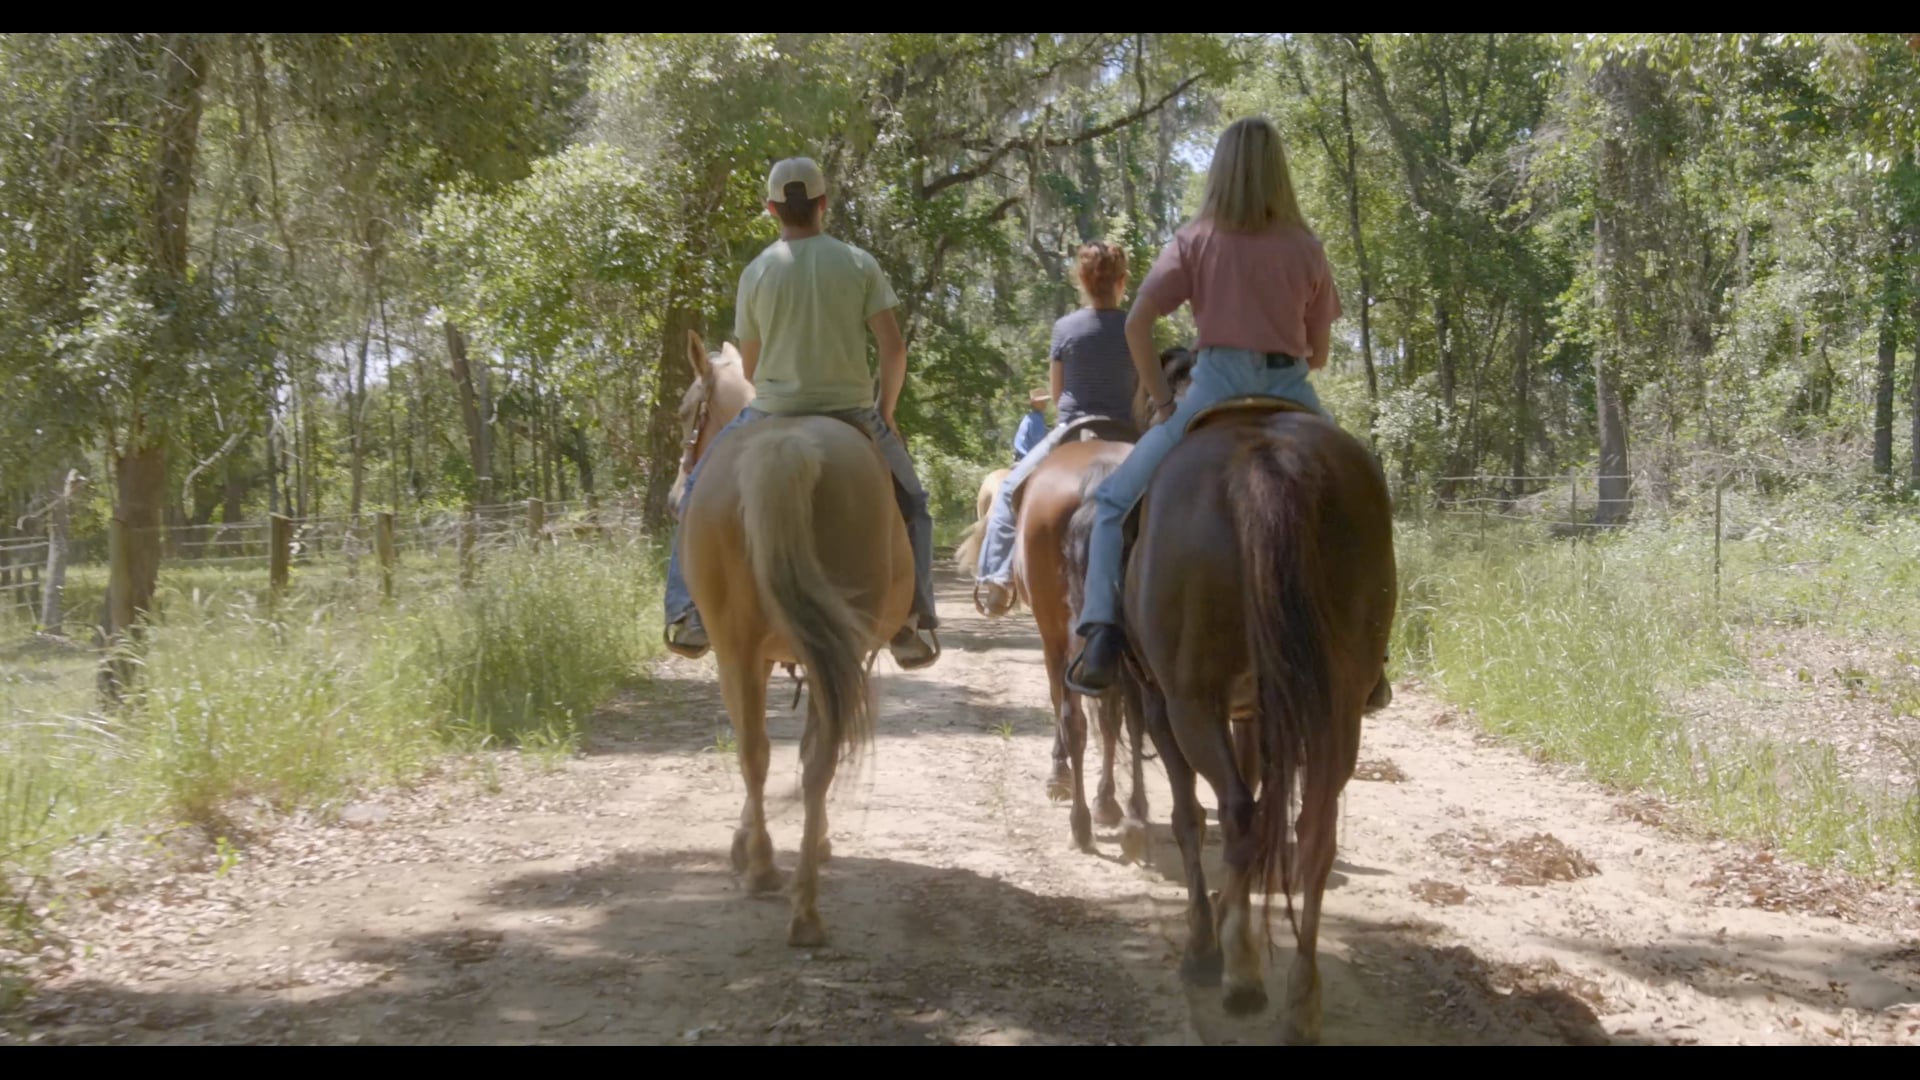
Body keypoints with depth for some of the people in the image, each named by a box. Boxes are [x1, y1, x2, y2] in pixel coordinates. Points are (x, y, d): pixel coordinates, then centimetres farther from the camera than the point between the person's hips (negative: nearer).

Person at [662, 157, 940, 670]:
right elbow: (894, 349, -5)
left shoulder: (757, 271, -1)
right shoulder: (860, 264, -2)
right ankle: (913, 620, 12)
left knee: (700, 492, 23)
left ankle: (690, 615, 14)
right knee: (910, 503, 24)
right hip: (852, 412, 0)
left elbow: (750, 366, 6)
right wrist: (885, 414, 9)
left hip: (773, 414, 0)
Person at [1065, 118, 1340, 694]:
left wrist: (1162, 401, 5)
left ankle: (1102, 634, -7)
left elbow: (1137, 326, -4)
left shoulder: (1196, 239, 4)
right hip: (1292, 394, 2)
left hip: (1218, 387, -2)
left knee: (1115, 499, 10)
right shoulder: (1307, 248, 9)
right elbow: (1319, 353, 12)